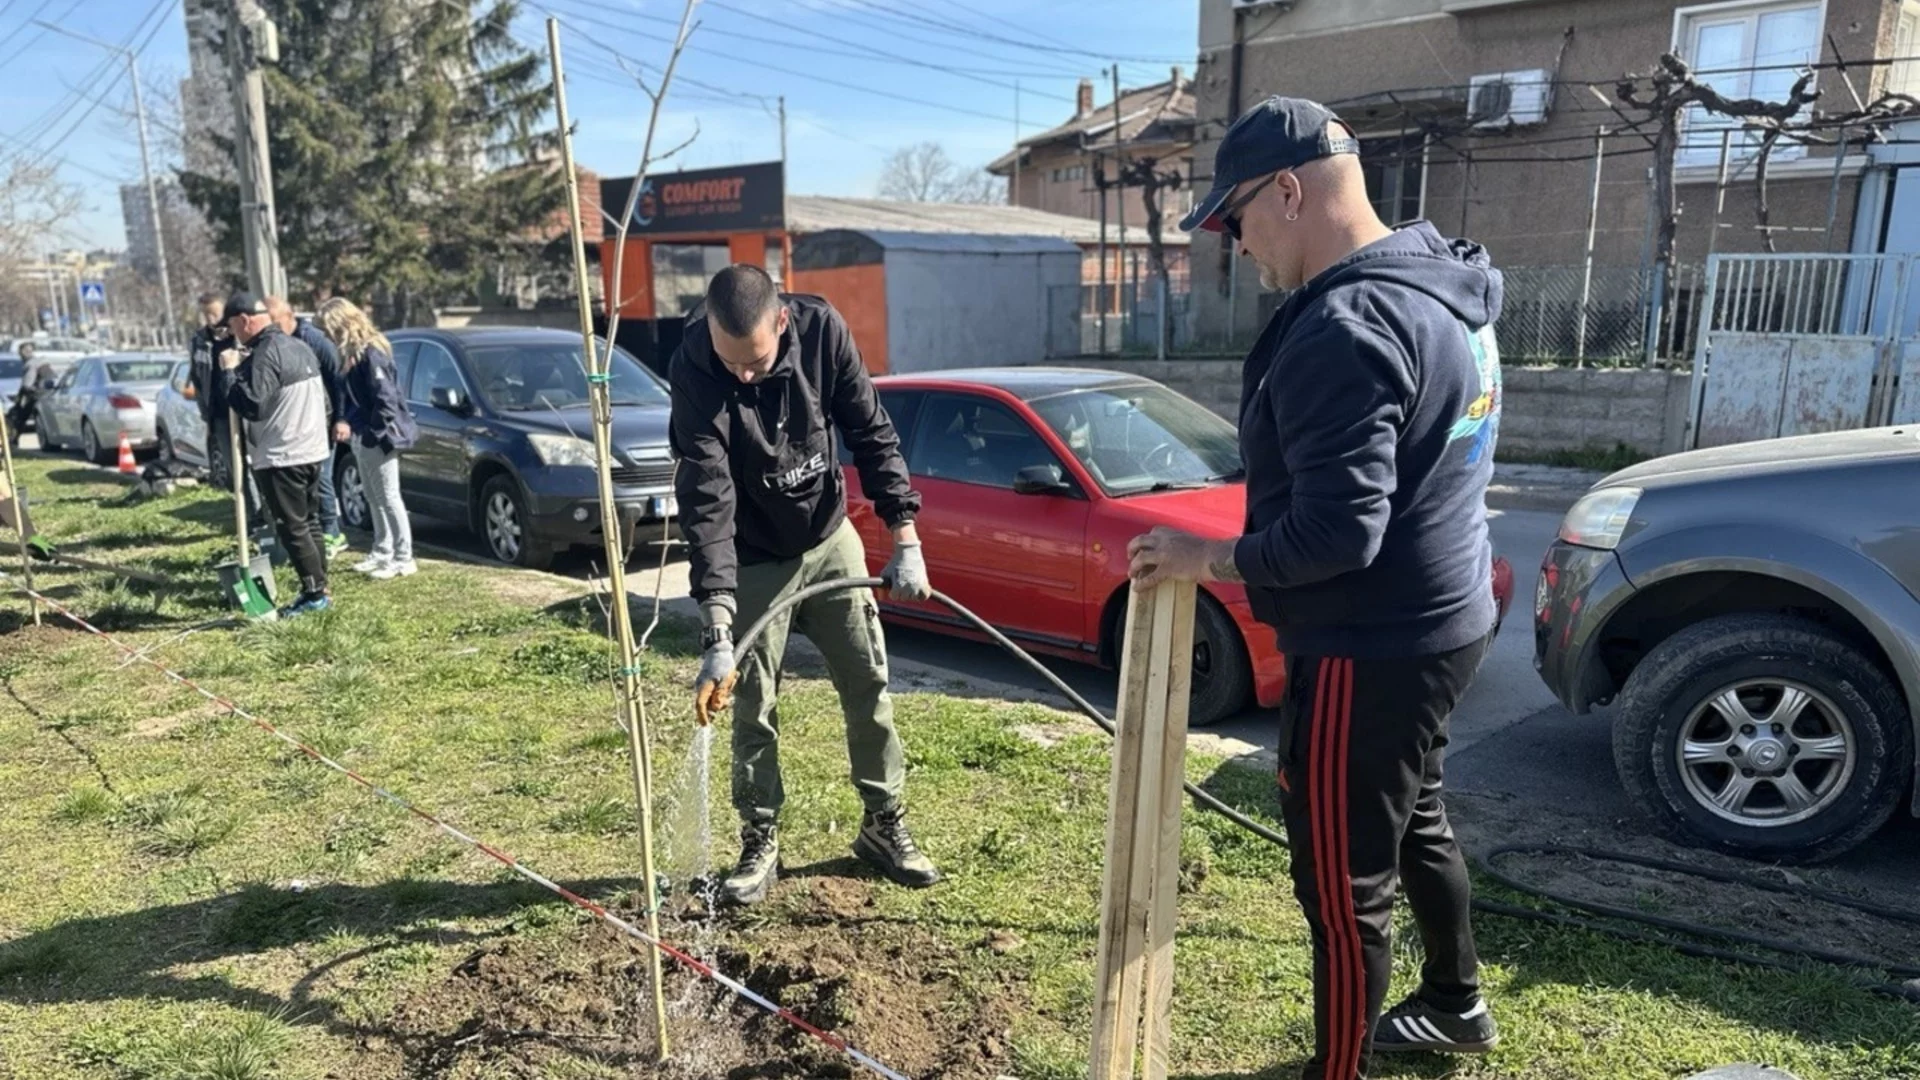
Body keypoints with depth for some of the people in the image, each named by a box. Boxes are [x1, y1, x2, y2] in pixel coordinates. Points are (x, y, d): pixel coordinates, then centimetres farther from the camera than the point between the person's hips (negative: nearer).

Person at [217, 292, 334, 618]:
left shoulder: (265, 355, -17)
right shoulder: (299, 347, 13)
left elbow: (251, 406, -23)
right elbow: (323, 398, 20)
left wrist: (228, 372, -13)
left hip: (282, 458, -9)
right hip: (313, 451, 9)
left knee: (292, 528, -3)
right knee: (309, 523, 14)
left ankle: (315, 593, -2)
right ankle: (319, 589, 18)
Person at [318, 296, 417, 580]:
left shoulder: (370, 352, -17)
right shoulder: (352, 353, 12)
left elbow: (385, 398, -22)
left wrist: (374, 431, -18)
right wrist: (350, 425, 8)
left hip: (379, 438, -10)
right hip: (362, 437, 10)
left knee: (388, 498, -5)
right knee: (373, 498, 15)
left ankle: (403, 559, 0)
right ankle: (382, 552, 25)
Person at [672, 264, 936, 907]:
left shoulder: (822, 330, -20)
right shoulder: (694, 369, -28)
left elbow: (872, 433, -11)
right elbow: (706, 501, -33)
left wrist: (905, 540, -17)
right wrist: (717, 633, -38)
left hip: (832, 539, 3)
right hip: (754, 560, -3)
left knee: (869, 684, 8)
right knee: (753, 707, 2)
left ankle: (885, 826, 24)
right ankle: (760, 843, 21)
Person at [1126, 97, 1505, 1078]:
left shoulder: (1345, 325, -25)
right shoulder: (1438, 291, 8)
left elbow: (1336, 531, -30)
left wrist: (1210, 560, -16)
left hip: (1370, 649, -11)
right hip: (1442, 619, 11)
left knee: (1343, 883, 4)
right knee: (1415, 821, 28)